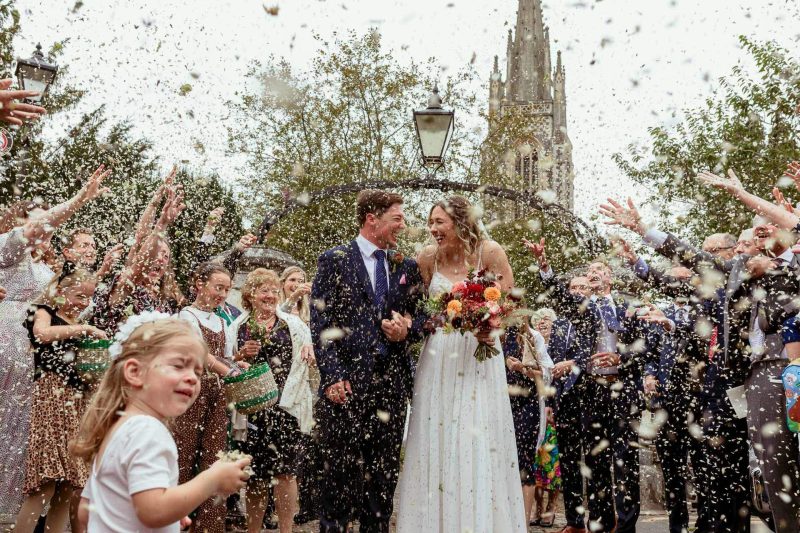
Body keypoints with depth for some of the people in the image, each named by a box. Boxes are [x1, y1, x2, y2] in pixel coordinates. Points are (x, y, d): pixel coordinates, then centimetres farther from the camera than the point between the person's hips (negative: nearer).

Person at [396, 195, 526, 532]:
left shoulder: (489, 252, -8)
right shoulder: (428, 257, 1)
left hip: (478, 355, -3)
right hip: (438, 356, 3)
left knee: (478, 440, -3)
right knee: (435, 440, 4)